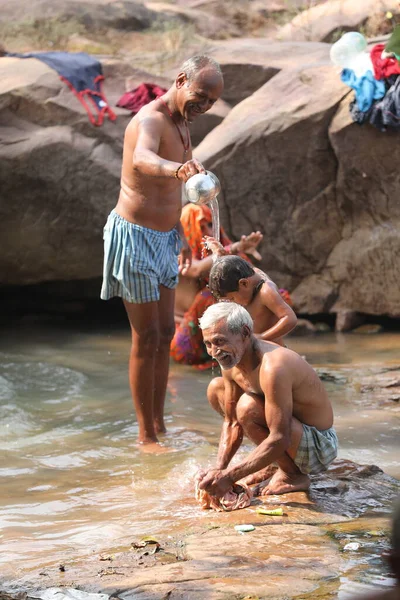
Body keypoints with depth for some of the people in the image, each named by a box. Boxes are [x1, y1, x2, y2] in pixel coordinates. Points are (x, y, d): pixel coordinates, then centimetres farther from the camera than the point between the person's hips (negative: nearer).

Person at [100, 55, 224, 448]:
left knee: (166, 332, 14)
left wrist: (181, 237, 28)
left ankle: (158, 425, 23)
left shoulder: (181, 124, 10)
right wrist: (178, 168, -67)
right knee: (147, 338, -5)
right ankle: (146, 436, 3)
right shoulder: (151, 119, -22)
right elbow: (142, 160, -47)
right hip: (135, 236, -10)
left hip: (163, 238, 10)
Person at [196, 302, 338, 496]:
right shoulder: (230, 363, -5)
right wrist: (219, 469, -11)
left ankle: (293, 475, -10)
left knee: (248, 407, -33)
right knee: (216, 388, 10)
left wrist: (229, 476, -34)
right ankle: (267, 463, 12)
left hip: (318, 447, -9)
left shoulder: (272, 367, -33)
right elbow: (232, 423, 4)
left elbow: (280, 440, -35)